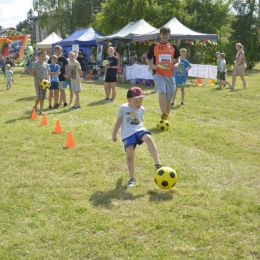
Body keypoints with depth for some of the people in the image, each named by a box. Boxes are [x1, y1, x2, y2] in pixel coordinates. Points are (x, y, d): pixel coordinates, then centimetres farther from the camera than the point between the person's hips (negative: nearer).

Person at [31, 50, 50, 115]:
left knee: (43, 97, 4)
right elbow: (33, 73, -6)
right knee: (39, 96, -12)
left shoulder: (46, 64, 12)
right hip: (38, 82, -5)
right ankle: (35, 107, 12)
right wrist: (38, 80, -16)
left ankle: (41, 111, 10)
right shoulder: (36, 63, -4)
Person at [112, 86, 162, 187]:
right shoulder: (123, 108, 4)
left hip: (139, 130, 2)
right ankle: (132, 178, 7)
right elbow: (119, 121, 12)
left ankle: (158, 164, -32)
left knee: (148, 138, -32)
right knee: (129, 156, -14)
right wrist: (114, 134, 15)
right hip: (128, 134, -2)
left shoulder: (142, 109, 14)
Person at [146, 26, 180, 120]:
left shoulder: (173, 46, 13)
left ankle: (165, 119, 22)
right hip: (158, 74, -4)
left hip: (170, 75, 4)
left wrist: (177, 64, 1)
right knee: (162, 92, -30)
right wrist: (152, 65, -10)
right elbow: (148, 59, 10)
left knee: (168, 99, 7)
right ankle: (163, 114, -41)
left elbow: (178, 57, 24)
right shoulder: (154, 46, 5)